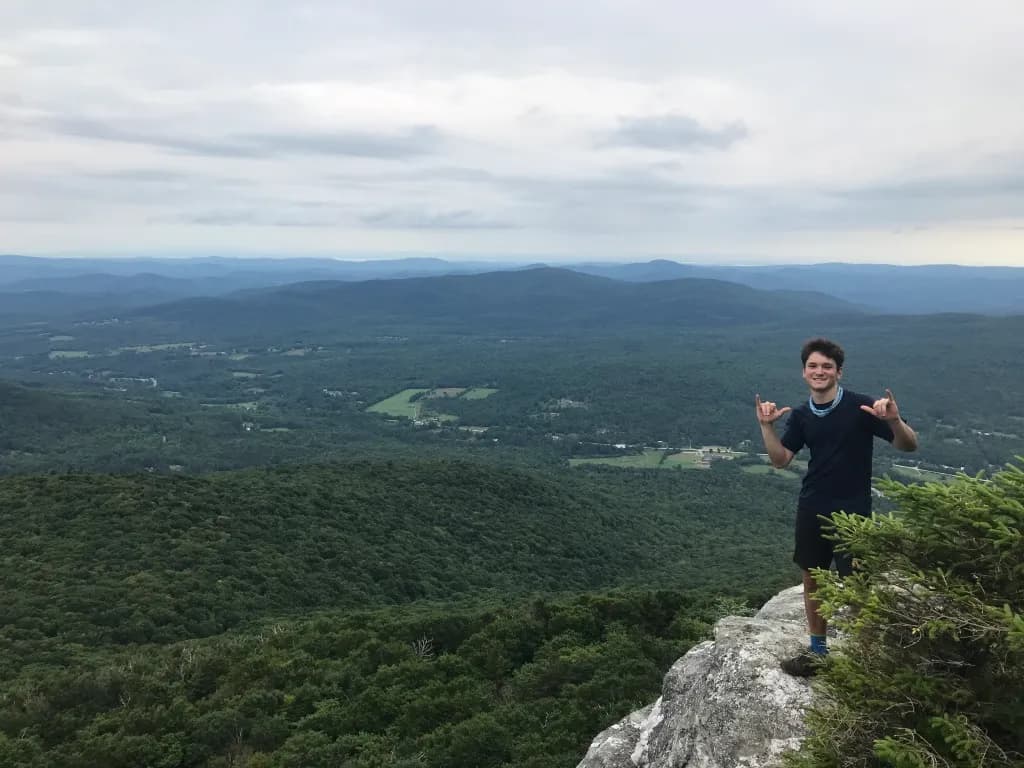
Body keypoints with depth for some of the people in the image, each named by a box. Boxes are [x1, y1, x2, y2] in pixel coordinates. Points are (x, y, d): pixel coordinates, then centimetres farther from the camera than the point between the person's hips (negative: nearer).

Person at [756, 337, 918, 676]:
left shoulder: (860, 406, -13)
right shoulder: (801, 414, 2)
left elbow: (909, 446, -10)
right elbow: (780, 460, 5)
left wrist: (893, 420, -31)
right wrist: (766, 426, -8)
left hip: (852, 511, -5)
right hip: (811, 510, 5)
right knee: (812, 579, 14)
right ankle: (817, 650, 31)